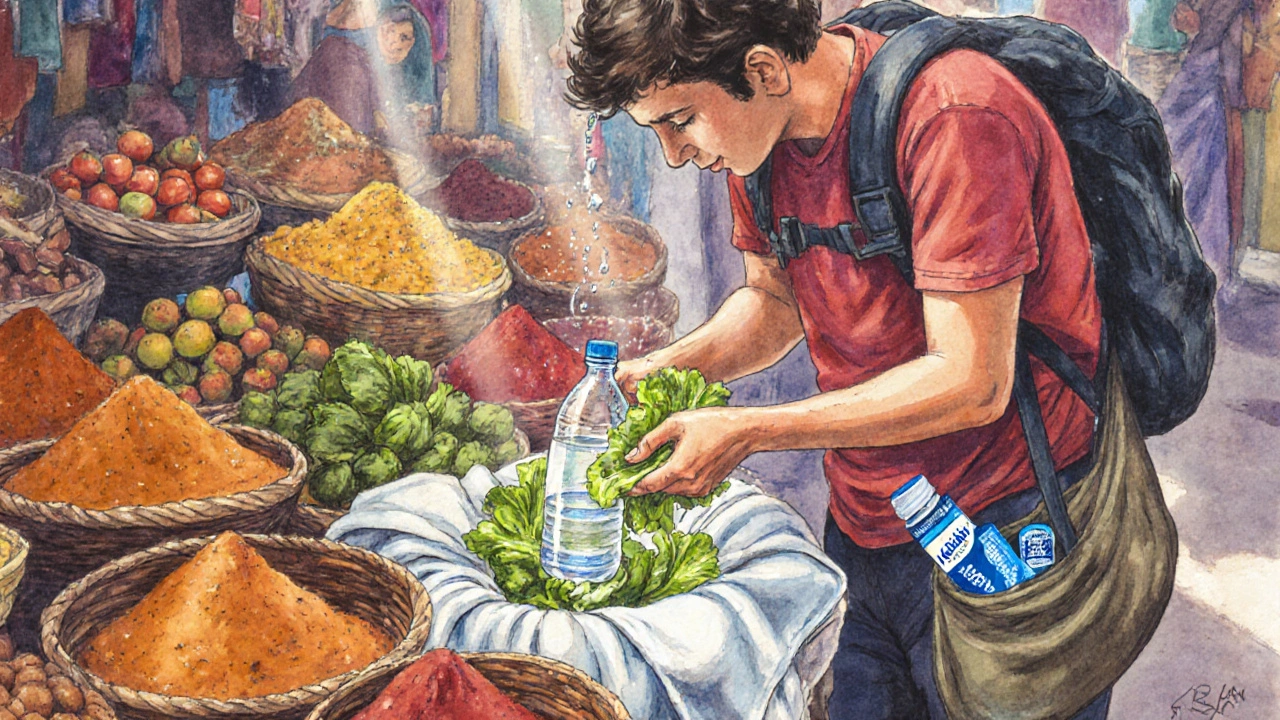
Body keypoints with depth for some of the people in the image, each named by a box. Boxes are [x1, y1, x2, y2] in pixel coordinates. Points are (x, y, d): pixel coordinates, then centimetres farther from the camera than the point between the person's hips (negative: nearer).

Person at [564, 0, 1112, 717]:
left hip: (1006, 530, -6)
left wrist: (746, 432, -24)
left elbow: (970, 383, -26)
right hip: (864, 525, 7)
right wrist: (678, 363, -8)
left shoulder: (954, 116, -26)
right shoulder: (760, 124, -2)